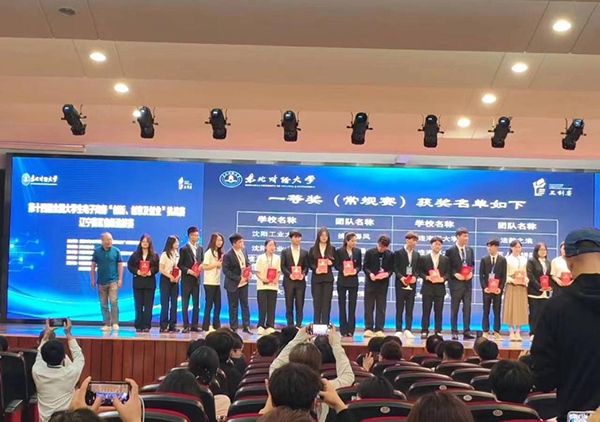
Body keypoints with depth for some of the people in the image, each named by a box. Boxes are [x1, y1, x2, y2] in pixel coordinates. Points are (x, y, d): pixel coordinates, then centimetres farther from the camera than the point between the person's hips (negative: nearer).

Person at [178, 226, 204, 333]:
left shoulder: (200, 248, 8)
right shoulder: (184, 249, -6)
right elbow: (180, 265, -6)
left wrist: (200, 266, -5)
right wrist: (188, 271, -18)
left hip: (196, 279, 5)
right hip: (186, 280, -5)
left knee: (196, 304, 7)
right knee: (185, 304, 1)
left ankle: (194, 325, 14)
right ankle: (186, 326, 6)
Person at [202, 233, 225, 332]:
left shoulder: (219, 253, 11)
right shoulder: (209, 252, -10)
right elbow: (204, 267, -14)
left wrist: (221, 264, -3)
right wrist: (216, 265, -15)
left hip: (217, 283, 7)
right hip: (209, 283, -7)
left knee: (218, 305, 8)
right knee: (209, 305, -2)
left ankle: (216, 326, 15)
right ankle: (206, 327, 5)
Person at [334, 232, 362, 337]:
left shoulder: (358, 251, 5)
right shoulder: (339, 251, -2)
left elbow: (360, 265, 8)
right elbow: (336, 265, -1)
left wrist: (356, 270, -13)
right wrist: (343, 270, -19)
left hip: (353, 281, 2)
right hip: (342, 281, -2)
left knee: (352, 306, 3)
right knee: (342, 305, 2)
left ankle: (351, 330, 8)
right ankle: (343, 330, 8)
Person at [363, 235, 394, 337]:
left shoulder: (390, 255, 1)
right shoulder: (369, 252, -2)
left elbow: (391, 268, 3)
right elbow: (365, 267, -1)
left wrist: (387, 274, -18)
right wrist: (370, 274, -20)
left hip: (383, 283, 1)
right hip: (370, 282, -1)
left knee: (381, 307, 3)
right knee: (369, 307, 2)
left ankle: (379, 329, 8)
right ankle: (368, 329, 7)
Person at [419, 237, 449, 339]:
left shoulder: (445, 259, 11)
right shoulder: (424, 258, 7)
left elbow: (448, 273, 6)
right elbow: (421, 272, 4)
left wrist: (442, 279, -13)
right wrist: (427, 277, -15)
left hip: (440, 288, 1)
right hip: (427, 288, -1)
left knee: (439, 311, 3)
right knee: (426, 311, 0)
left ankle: (438, 332, 8)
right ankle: (424, 331, 4)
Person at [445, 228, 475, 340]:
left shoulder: (470, 249, 9)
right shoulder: (450, 250, -5)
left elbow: (472, 264, 15)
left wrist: (471, 272, -3)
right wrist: (455, 274, -17)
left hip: (467, 282, 4)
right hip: (456, 282, -4)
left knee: (467, 308, 4)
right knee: (454, 309, 2)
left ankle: (466, 332, 9)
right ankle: (454, 332, 7)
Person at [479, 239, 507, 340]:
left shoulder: (502, 260, 4)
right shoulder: (484, 259, 6)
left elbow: (504, 276, 1)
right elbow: (481, 275, 3)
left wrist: (500, 288, -10)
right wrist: (484, 287, -9)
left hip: (497, 289, 0)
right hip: (486, 289, 1)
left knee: (497, 311, 2)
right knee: (486, 311, 2)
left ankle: (496, 332, 6)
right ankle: (485, 332, 7)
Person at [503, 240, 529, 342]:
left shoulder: (523, 260, 13)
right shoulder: (507, 259, 2)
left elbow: (527, 274, 11)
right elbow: (505, 274, -3)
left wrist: (525, 280, -8)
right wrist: (512, 280, -18)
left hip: (522, 287, 4)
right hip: (511, 286, -3)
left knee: (520, 308, 2)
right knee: (511, 308, -3)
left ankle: (518, 332, 6)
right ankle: (511, 332, 1)